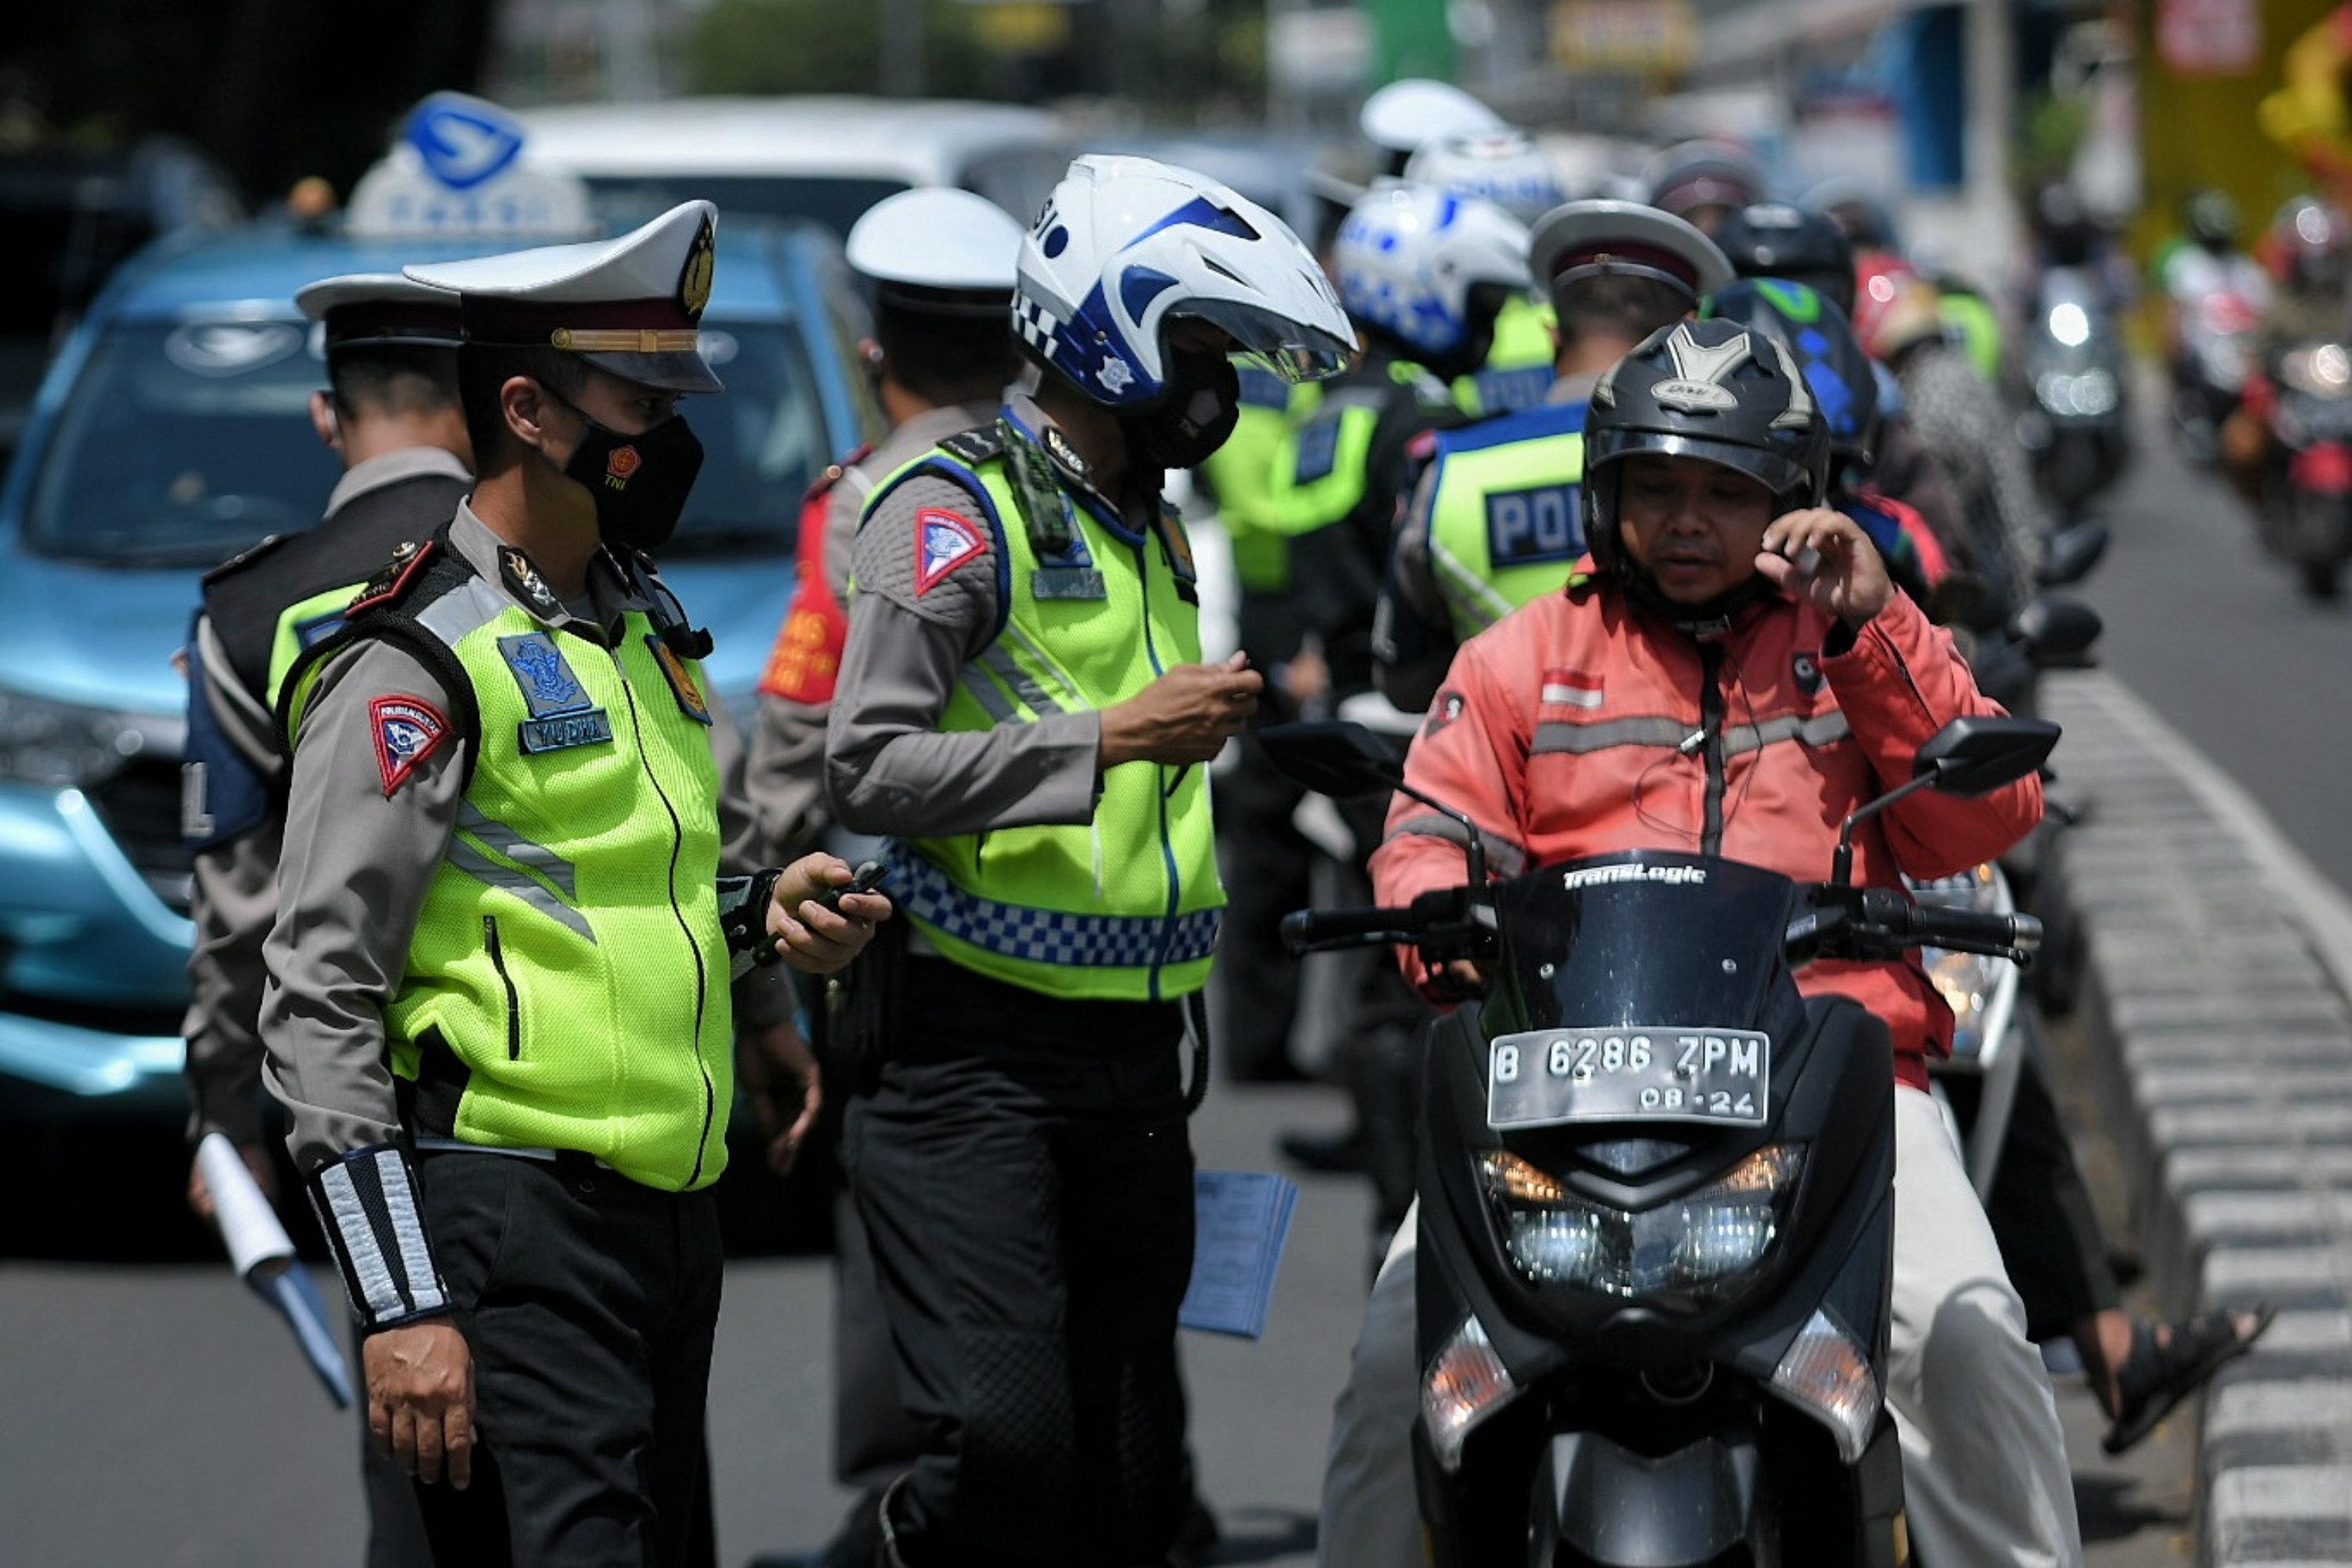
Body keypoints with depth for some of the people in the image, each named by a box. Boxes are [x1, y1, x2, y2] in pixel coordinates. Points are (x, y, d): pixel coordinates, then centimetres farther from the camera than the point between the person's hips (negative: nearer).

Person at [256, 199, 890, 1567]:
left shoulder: (644, 624, 16)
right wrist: (399, 1304, -18)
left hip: (670, 1205, 9)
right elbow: (320, 1002, -13)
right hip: (513, 1222, -9)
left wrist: (758, 914, 7)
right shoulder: (418, 663, -11)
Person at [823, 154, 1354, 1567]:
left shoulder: (1152, 535, 21)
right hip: (974, 1057, -8)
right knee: (1008, 1438, -21)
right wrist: (1112, 737, -20)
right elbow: (869, 765, -18)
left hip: (1133, 1062, 8)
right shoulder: (957, 509, -6)